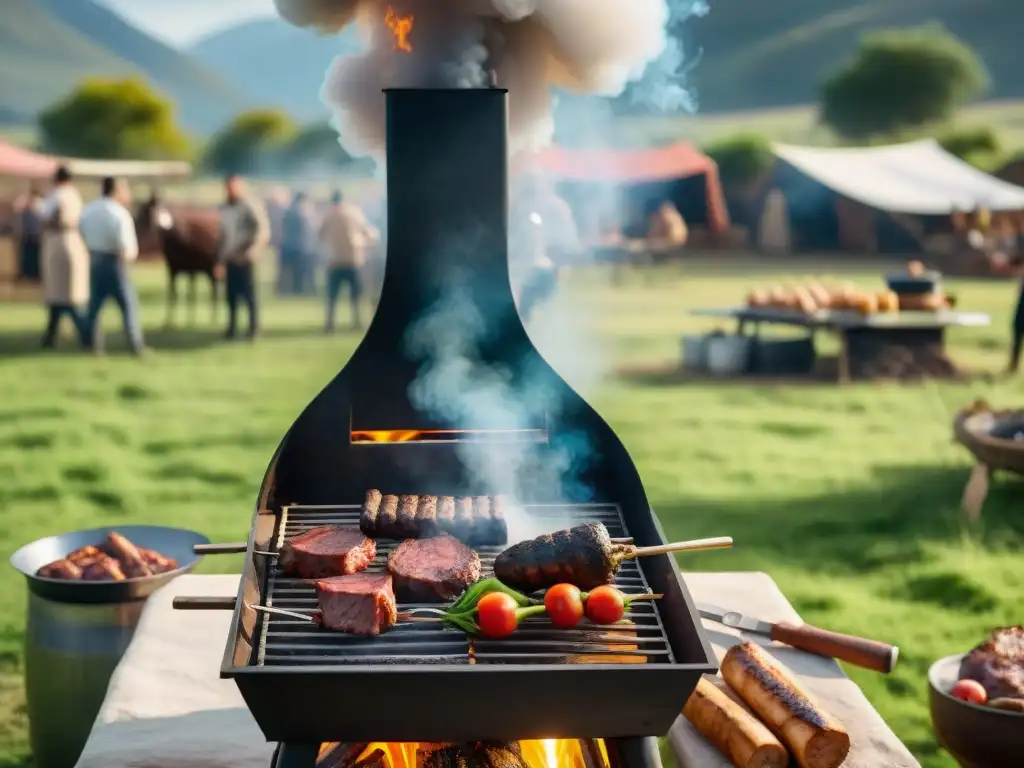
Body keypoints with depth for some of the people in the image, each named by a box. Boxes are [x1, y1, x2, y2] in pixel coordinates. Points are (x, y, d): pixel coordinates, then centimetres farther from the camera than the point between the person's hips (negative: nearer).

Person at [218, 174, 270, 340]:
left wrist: (253, 250, -22)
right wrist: (220, 257, 18)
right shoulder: (224, 209, 14)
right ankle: (232, 328, 14)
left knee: (249, 294, -4)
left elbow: (263, 230, -12)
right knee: (231, 295, 6)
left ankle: (254, 328, 3)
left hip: (245, 260, -5)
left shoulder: (251, 208, -6)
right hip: (230, 260, 5)